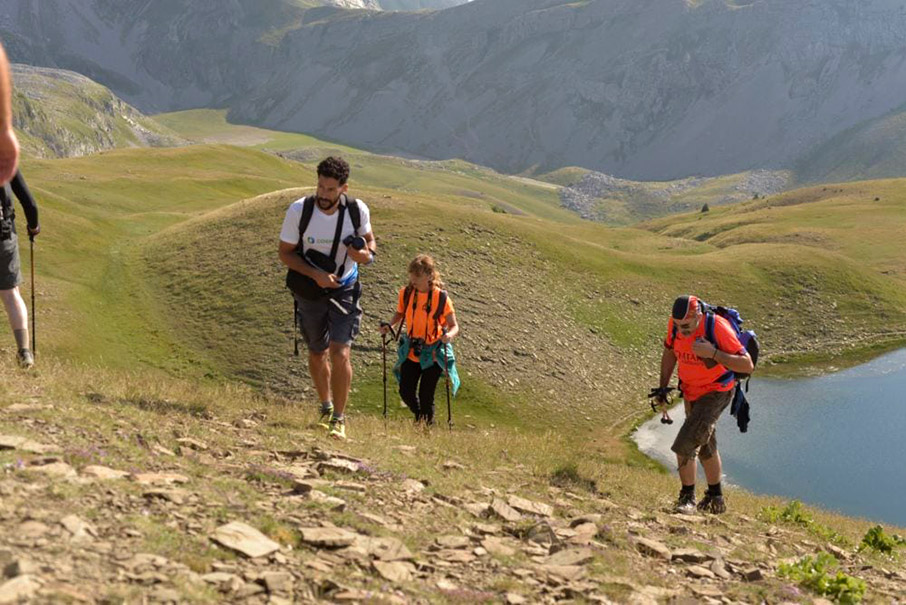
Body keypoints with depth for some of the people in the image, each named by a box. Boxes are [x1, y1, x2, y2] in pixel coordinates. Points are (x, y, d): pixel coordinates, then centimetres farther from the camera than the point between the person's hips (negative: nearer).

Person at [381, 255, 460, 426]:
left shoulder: (441, 298, -16)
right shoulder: (406, 293, -5)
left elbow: (454, 325, -12)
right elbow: (400, 313, 12)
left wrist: (449, 334, -35)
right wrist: (389, 325, -8)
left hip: (433, 353, -4)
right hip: (411, 352, 4)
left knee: (425, 395, -3)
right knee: (406, 392, 4)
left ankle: (427, 426, 20)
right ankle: (420, 418, 34)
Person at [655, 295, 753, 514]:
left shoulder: (718, 328, -29)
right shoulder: (675, 324, -12)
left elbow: (747, 366, -29)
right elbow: (669, 353, 8)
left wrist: (712, 352, -38)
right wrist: (662, 389, 5)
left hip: (716, 394, -7)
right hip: (691, 393, 7)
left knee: (685, 445, -18)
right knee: (705, 446, 20)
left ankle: (687, 498, -4)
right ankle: (715, 500, 36)